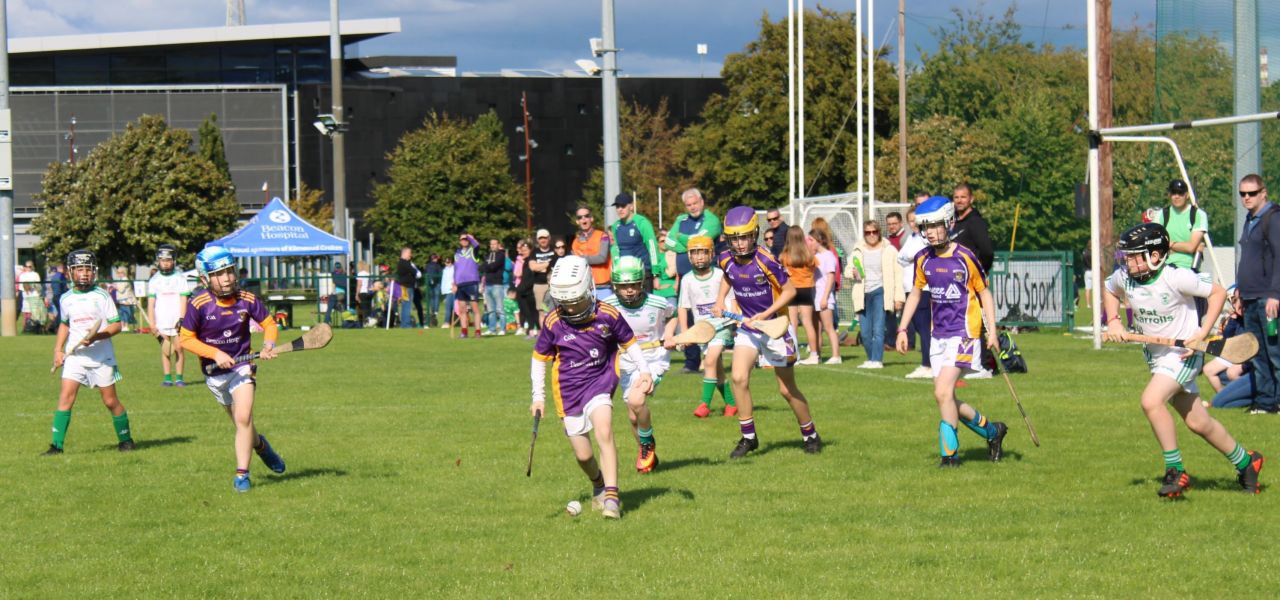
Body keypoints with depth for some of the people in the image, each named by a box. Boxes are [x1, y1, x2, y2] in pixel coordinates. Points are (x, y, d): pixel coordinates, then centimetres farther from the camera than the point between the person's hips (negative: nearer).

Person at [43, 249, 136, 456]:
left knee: (110, 400, 3)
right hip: (74, 356, 3)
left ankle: (125, 439, 22)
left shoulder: (101, 296, -5)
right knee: (65, 396, -11)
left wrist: (97, 336, -22)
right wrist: (58, 349, 14)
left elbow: (116, 325, -7)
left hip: (101, 357, -3)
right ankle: (56, 445, -10)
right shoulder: (66, 299, 7)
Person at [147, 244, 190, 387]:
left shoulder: (180, 278, 4)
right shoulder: (154, 281, 9)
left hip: (177, 323, -1)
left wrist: (181, 319, -11)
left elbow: (183, 301, 0)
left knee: (179, 349, -3)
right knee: (165, 351, -1)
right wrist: (152, 325, -2)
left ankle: (179, 378, 4)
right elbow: (151, 304, 6)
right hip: (161, 324, 1)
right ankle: (167, 378, 5)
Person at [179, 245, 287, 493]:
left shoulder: (247, 300, -10)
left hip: (242, 365, 0)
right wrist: (216, 354, -21)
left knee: (244, 418, -16)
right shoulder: (198, 304, -16)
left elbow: (269, 324, 4)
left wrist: (268, 345, -17)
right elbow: (186, 339, -10)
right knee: (240, 421, 10)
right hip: (214, 371, 0)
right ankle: (259, 444, 42)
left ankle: (241, 474, -8)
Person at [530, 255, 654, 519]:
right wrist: (538, 395, 3)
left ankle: (611, 496, -23)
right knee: (583, 455, 4)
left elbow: (629, 343, 8)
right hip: (568, 391, 1)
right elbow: (539, 358, 6)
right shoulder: (553, 323, -8)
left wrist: (644, 371, -5)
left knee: (604, 433, -25)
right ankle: (598, 484, 37)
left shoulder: (607, 315, -9)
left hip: (599, 383, -1)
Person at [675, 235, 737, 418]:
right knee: (717, 369, 7)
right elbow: (683, 307, 8)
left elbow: (732, 300, 4)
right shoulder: (687, 280, 4)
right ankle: (731, 403, 21)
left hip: (722, 325, -4)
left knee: (710, 361, -21)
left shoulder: (720, 275, -2)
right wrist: (684, 333, 2)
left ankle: (705, 403, -20)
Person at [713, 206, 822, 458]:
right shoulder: (727, 260, -6)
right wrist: (720, 300, 5)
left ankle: (810, 435, 25)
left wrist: (765, 314, -21)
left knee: (787, 389, 4)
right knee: (738, 378, -15)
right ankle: (748, 437, -3)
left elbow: (790, 290, -14)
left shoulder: (765, 261, -23)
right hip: (747, 327, 4)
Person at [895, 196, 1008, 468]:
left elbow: (984, 292, 0)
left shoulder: (965, 257, -10)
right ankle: (992, 430, 25)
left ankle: (950, 454, -7)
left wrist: (992, 331, -6)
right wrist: (903, 329, 11)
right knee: (944, 397, 5)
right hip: (938, 336, 6)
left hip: (963, 335, -6)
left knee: (943, 392, -17)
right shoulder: (923, 259, 5)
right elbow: (915, 293, 18)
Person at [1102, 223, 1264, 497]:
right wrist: (1113, 321, 1)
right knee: (1198, 422, 13)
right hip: (1156, 356, 7)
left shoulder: (1176, 278, -23)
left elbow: (1218, 292, -13)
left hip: (1184, 353, -7)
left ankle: (1175, 471, -16)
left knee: (1151, 401, -27)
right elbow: (1109, 291, 18)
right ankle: (1245, 462, 33)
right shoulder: (1123, 278, -7)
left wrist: (1202, 334, -20)